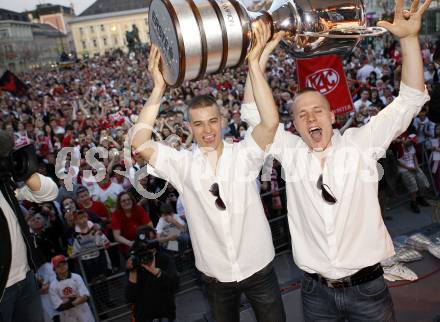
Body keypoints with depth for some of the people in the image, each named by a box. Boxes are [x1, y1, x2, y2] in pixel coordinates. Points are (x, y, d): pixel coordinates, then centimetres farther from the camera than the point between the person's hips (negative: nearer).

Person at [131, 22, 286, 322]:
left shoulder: (244, 154, -11)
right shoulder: (182, 164, -9)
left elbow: (270, 122, -28)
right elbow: (139, 143, -22)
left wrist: (254, 63, -29)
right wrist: (159, 88, -25)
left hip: (259, 269, -1)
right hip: (215, 275, 1)